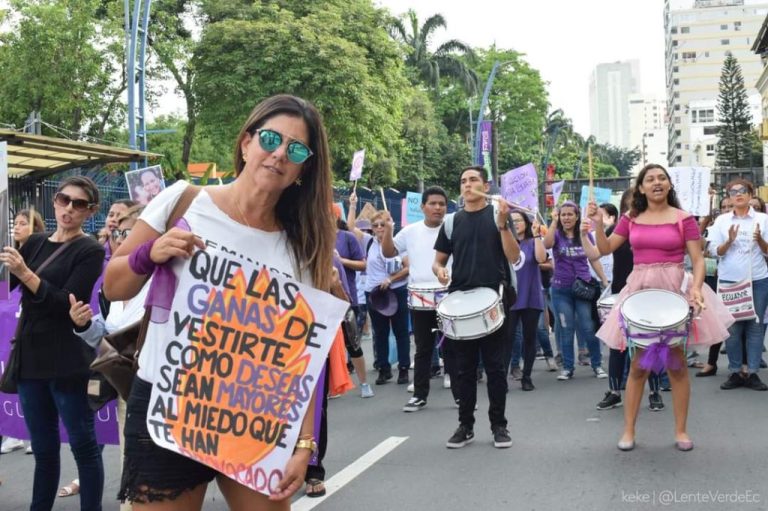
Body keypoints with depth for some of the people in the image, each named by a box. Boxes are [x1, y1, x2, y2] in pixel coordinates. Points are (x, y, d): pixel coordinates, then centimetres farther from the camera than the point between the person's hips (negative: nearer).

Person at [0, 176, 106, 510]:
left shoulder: (90, 251, -4)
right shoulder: (35, 243, 13)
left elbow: (67, 303, -14)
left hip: (68, 362, -5)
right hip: (30, 357, 6)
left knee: (83, 445, 1)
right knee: (43, 449, 13)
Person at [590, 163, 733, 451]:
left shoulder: (683, 219, -3)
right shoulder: (631, 219, 6)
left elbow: (698, 260, -6)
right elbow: (606, 249, 8)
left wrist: (696, 288, -22)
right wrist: (598, 224, -8)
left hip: (674, 291, -2)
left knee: (676, 362, 3)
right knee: (638, 363, 5)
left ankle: (681, 431, 15)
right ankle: (628, 430, 11)